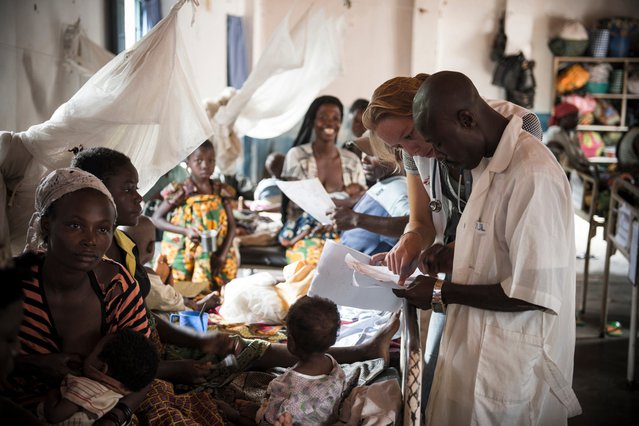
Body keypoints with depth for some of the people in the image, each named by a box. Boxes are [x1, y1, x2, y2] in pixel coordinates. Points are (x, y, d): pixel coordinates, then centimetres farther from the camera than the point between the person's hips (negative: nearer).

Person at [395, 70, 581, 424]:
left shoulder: (533, 176, -25)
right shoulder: (489, 162, 5)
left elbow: (534, 293, -25)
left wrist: (442, 293, -17)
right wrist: (454, 255, 3)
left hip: (513, 366, -8)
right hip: (477, 348, 9)